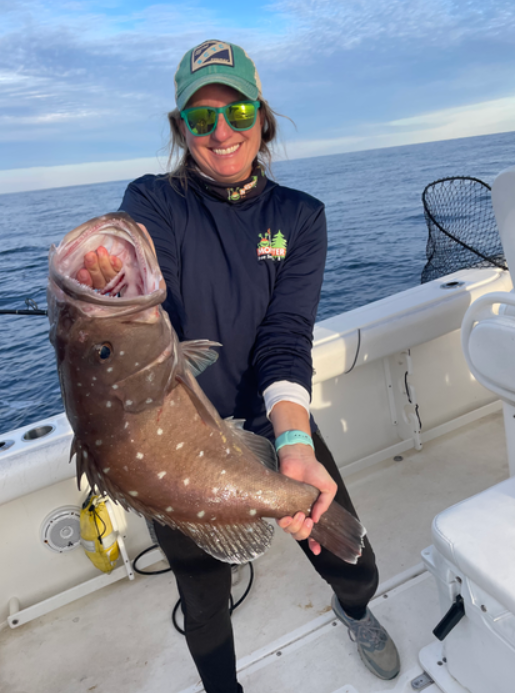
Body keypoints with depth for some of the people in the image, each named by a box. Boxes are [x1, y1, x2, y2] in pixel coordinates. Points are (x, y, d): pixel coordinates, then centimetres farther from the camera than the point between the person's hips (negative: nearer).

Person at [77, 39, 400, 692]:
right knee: (204, 608, 18)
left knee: (356, 569, 15)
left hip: (276, 427, 2)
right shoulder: (152, 203, -9)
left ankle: (353, 612, 56)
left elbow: (286, 337, -16)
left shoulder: (298, 215, -3)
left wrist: (294, 442, -32)